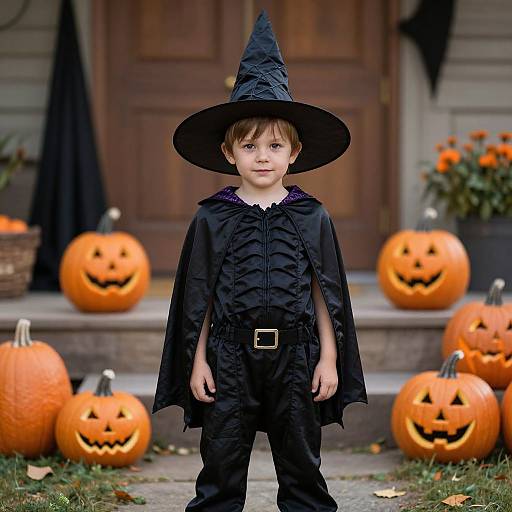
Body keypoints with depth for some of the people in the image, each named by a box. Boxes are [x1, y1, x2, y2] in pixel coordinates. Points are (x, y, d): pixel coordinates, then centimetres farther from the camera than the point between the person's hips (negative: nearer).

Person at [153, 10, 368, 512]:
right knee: (221, 465, 7)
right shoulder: (212, 217, 1)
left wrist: (329, 358, 1)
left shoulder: (312, 217, 2)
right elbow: (198, 295, 3)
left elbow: (325, 292, 5)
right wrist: (198, 361, 0)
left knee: (301, 464, 11)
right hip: (229, 356, 0)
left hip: (295, 354, 1)